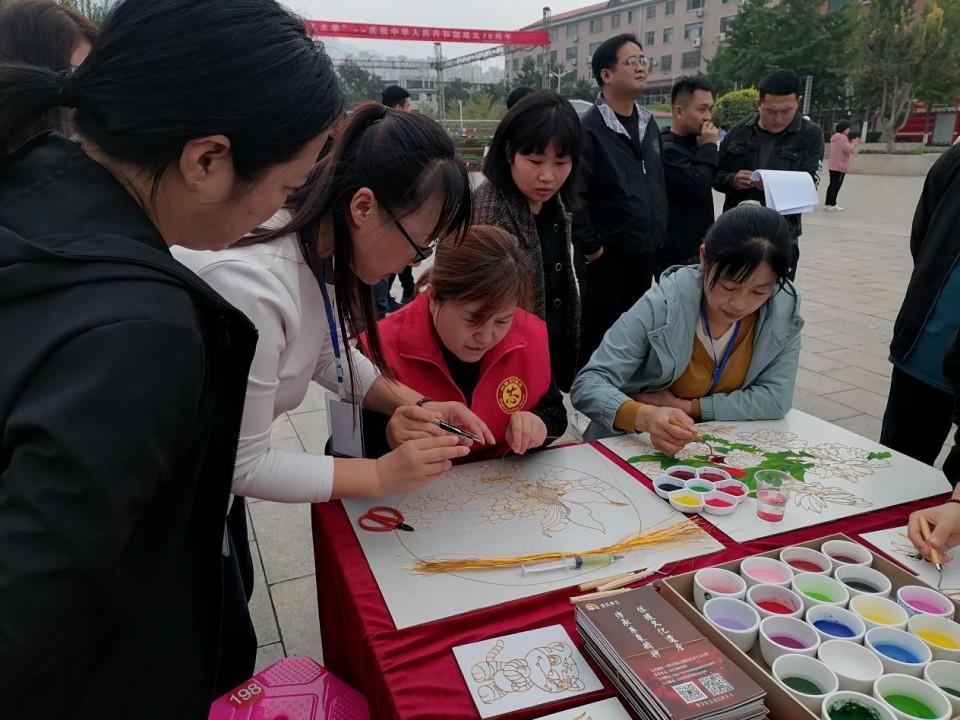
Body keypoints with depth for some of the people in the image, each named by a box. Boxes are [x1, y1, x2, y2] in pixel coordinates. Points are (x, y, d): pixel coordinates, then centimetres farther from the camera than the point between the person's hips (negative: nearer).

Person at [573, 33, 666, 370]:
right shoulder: (590, 128, -15)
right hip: (606, 254, -8)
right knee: (597, 333, 5)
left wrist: (657, 235, 13)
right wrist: (590, 247, -18)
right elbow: (574, 195, -21)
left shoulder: (648, 124, 11)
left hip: (643, 251, 8)